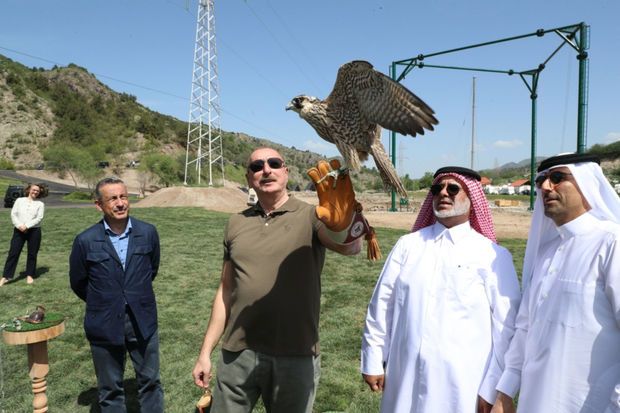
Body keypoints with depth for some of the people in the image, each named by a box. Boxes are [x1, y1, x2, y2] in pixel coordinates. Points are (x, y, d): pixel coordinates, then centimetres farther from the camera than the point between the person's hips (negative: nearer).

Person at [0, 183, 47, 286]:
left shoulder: (40, 204, 5)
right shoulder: (19, 200, 9)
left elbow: (39, 218, -5)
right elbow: (13, 214, 2)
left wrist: (26, 226, -16)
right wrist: (19, 225, -13)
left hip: (34, 231, -1)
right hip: (19, 230, 1)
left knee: (32, 254, 5)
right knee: (13, 253, -2)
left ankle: (30, 275, 17)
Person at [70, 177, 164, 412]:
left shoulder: (148, 233, -6)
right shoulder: (85, 241, -11)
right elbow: (78, 283, 4)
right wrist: (102, 303, 11)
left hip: (143, 321, 1)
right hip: (105, 325, -1)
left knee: (150, 381, 16)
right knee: (110, 389, 16)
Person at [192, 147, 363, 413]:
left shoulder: (310, 216, -6)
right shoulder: (236, 224, 6)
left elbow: (350, 246, -26)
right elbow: (226, 291, 10)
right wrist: (205, 352, 9)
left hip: (295, 357, -2)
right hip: (237, 354, 3)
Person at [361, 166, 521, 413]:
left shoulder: (493, 255, -6)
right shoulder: (408, 245, 1)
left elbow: (506, 327, -5)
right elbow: (382, 305, 3)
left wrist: (492, 389, -3)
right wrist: (373, 361, 4)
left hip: (463, 388, -2)